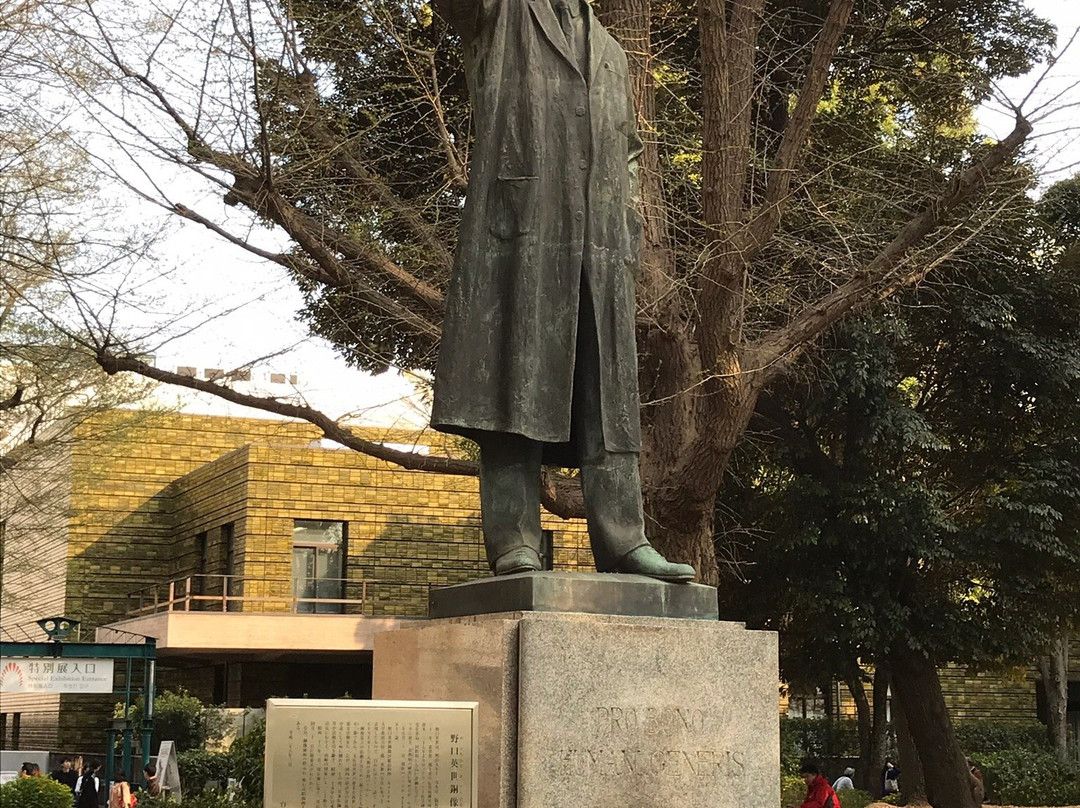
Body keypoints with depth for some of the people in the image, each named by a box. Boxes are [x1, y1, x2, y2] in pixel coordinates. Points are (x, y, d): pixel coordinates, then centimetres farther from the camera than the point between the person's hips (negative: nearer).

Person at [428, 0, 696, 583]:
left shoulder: (609, 54, 27)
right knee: (515, 396, -8)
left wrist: (628, 245, 14)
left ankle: (623, 541, -1)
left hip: (599, 253, 5)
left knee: (609, 401, 0)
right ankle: (514, 547, -9)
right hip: (517, 238, -5)